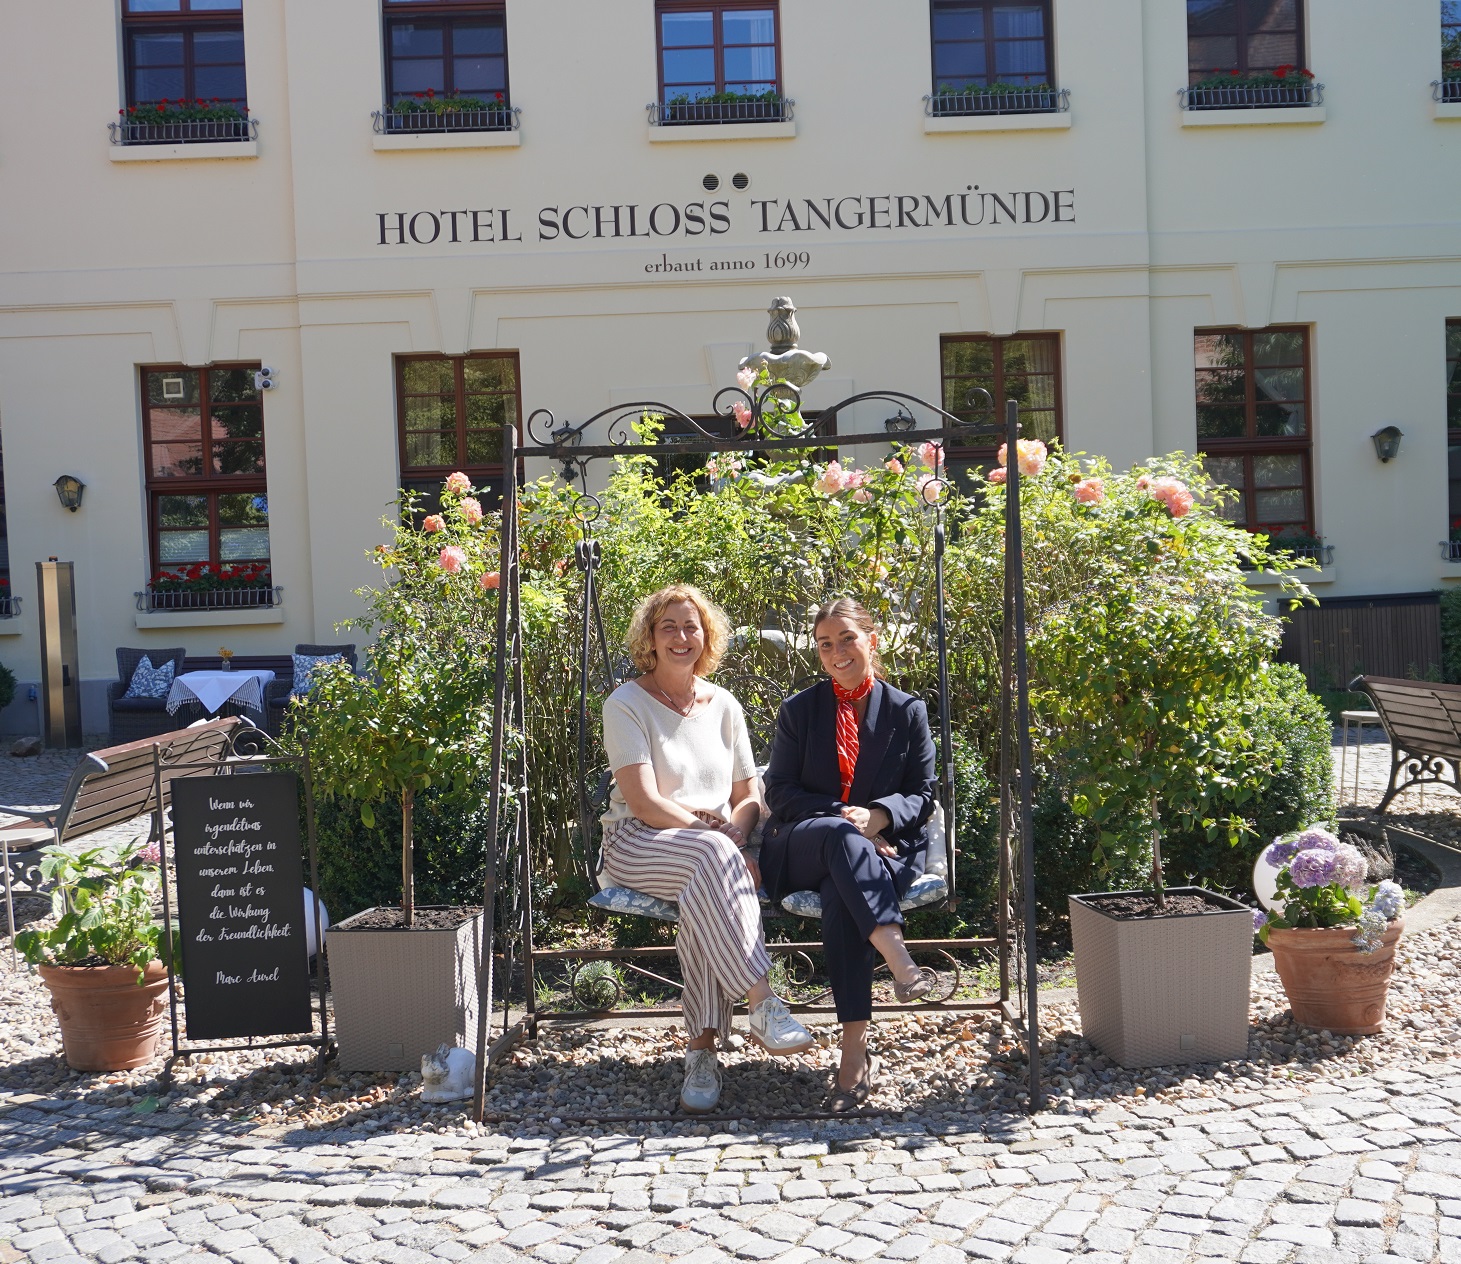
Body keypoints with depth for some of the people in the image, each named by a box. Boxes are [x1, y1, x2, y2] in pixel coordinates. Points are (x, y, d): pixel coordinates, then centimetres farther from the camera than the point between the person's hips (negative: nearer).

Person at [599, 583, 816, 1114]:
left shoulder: (724, 706, 14)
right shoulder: (626, 704, -1)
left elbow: (747, 798, 13)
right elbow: (644, 803, -11)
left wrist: (734, 837, -9)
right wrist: (712, 835, -20)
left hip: (713, 849, 3)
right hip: (639, 843, -3)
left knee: (705, 892, -35)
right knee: (712, 856, -37)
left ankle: (701, 1049, -32)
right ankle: (763, 1005, -39)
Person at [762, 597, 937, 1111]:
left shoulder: (907, 712, 11)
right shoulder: (798, 711, 12)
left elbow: (923, 796, 8)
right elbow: (780, 793, 5)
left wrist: (880, 816, -14)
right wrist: (842, 816, -11)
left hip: (883, 847, 0)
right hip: (802, 849, 0)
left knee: (839, 897, -36)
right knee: (839, 834, -38)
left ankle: (855, 1049, -40)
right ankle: (897, 956, -54)